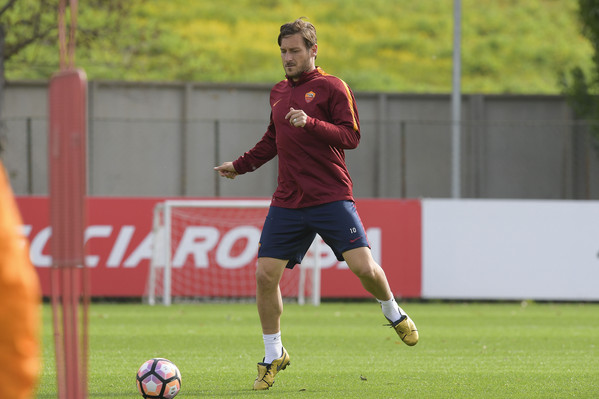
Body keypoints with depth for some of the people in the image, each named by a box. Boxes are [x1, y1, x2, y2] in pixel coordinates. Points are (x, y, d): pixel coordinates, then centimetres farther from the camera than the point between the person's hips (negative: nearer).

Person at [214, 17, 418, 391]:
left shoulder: (331, 87, -3)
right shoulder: (279, 91, 15)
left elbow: (351, 136, -12)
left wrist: (311, 123, -23)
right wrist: (240, 165, 25)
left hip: (331, 197, -5)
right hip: (287, 202, 5)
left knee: (363, 266, -14)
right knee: (266, 274, -4)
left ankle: (394, 313, 19)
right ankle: (274, 355, 12)